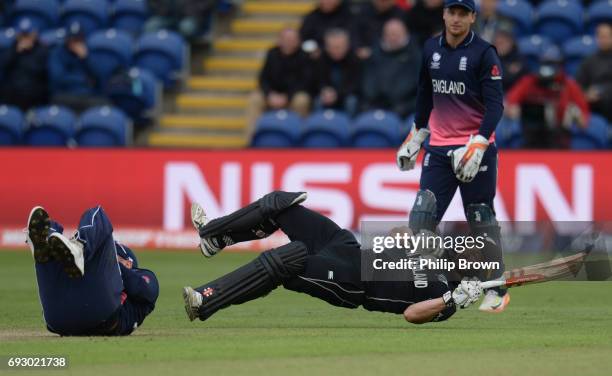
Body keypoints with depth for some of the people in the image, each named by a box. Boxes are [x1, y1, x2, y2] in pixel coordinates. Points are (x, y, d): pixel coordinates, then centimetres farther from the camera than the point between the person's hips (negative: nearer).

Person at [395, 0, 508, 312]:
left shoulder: (484, 54, -8)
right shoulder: (431, 49, 8)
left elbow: (495, 105, -12)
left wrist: (478, 145, -22)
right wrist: (415, 136, 21)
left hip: (476, 148, -5)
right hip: (438, 147, 5)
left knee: (481, 220, -1)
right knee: (421, 217, -5)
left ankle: (498, 289, 11)